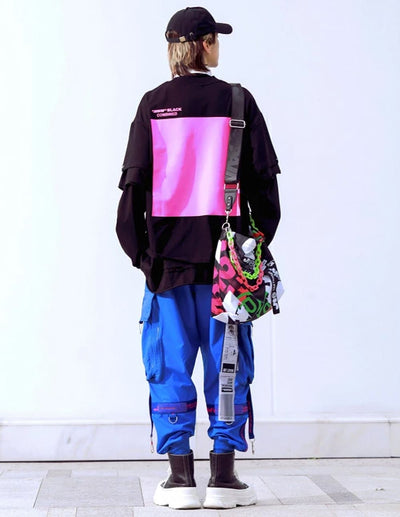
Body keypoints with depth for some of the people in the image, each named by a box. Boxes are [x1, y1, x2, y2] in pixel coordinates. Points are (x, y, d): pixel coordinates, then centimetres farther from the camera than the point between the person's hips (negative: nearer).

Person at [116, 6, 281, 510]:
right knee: (228, 364, 7)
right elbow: (262, 178, 0)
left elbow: (134, 180, 0)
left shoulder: (153, 105, 2)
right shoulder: (237, 102, 0)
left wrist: (139, 250, 7)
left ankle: (180, 476, 8)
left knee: (170, 364, 7)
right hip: (225, 254, 0)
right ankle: (224, 475, 10)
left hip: (168, 254, 1)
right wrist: (259, 239, 10)